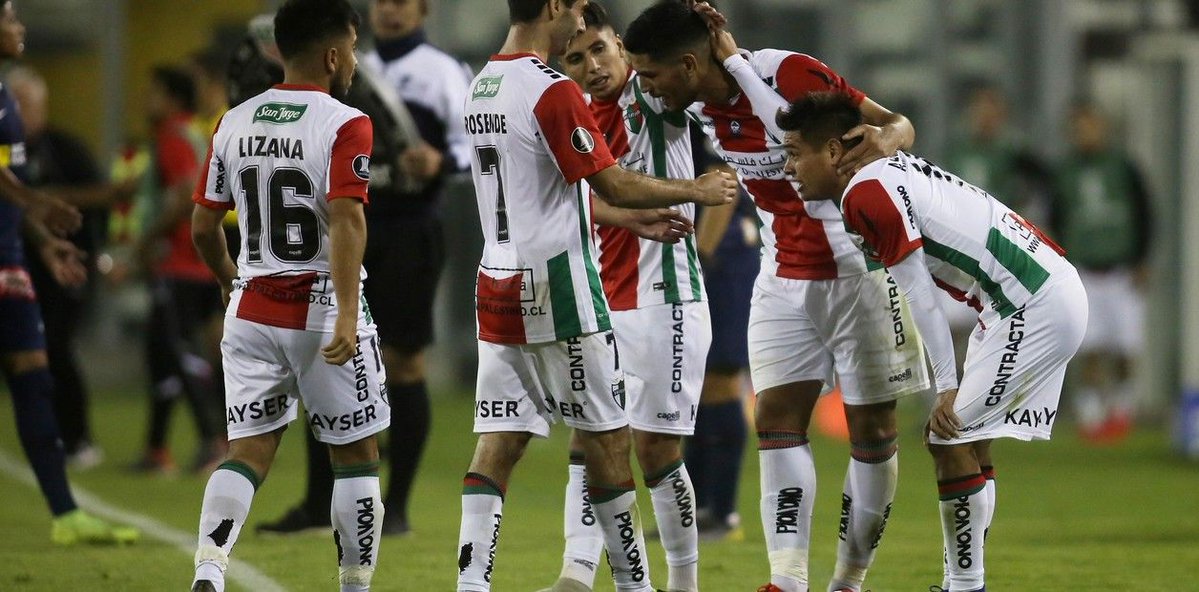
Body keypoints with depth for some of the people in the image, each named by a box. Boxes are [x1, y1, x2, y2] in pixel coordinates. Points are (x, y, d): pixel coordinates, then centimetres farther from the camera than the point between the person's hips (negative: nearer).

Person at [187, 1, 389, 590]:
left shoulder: (235, 124, 6)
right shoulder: (345, 126, -11)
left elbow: (203, 227, 10)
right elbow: (345, 221, -22)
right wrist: (348, 315, -27)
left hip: (252, 310, 5)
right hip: (321, 309, -5)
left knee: (248, 449, 4)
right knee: (355, 454, 9)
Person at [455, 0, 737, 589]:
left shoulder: (483, 86, 12)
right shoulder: (553, 92, -15)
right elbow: (614, 184, -12)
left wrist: (633, 219, 26)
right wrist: (697, 190, 3)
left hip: (497, 291, 8)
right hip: (559, 288, -8)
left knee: (498, 445, 3)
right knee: (607, 440, 4)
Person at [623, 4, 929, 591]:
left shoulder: (790, 73, -22)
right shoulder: (699, 108, -3)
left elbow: (898, 124, -17)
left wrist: (884, 140, -40)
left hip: (859, 272, -6)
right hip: (785, 280, 6)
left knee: (873, 430, 1)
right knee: (777, 419, -7)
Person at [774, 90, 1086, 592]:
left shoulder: (866, 194, -14)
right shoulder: (889, 172, 12)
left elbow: (919, 298, -14)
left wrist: (948, 387, -10)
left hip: (1033, 309, -10)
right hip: (1055, 290, 10)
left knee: (950, 439, -6)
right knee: (967, 442, 14)